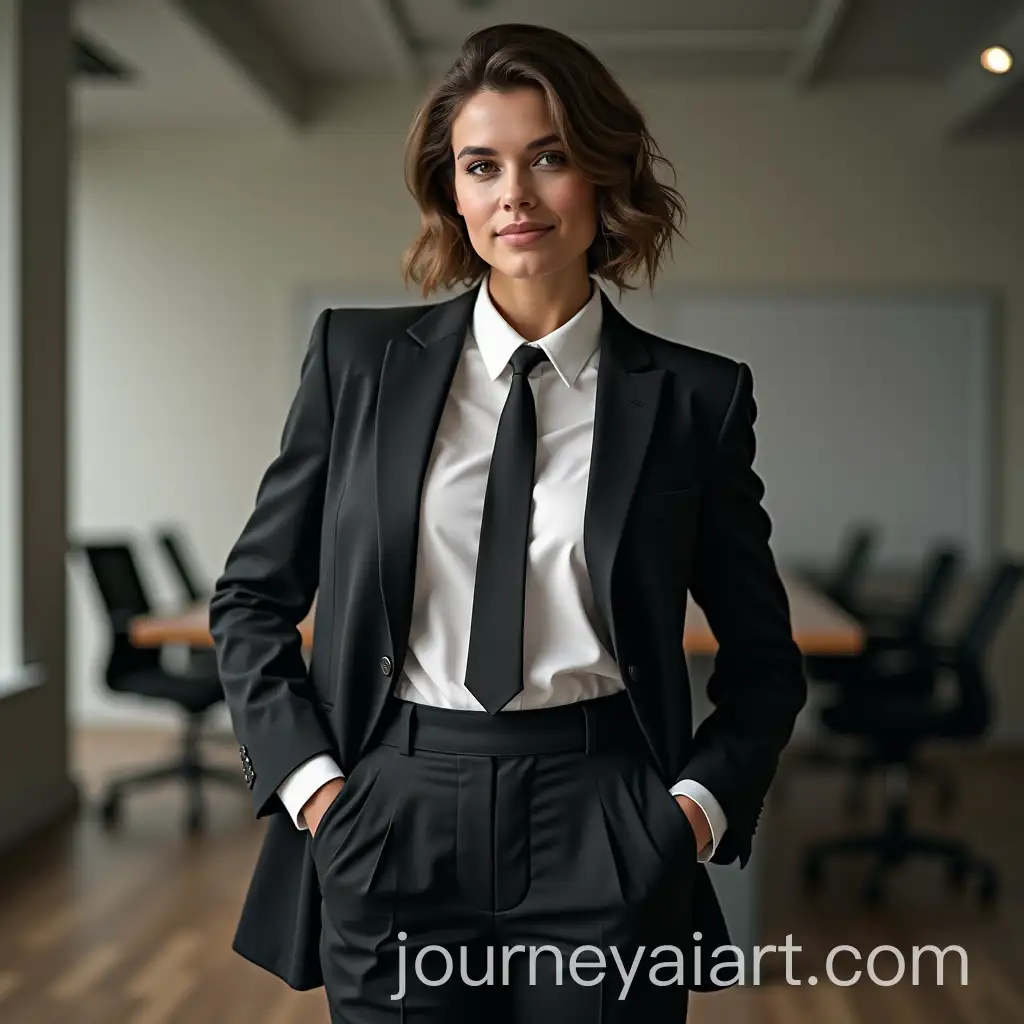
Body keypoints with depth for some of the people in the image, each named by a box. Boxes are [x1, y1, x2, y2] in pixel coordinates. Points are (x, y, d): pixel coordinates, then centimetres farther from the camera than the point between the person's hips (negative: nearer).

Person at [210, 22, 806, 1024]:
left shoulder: (695, 398, 0)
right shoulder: (359, 358, 3)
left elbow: (762, 654, 10)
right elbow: (251, 597, 9)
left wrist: (703, 804, -3)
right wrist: (305, 775, -2)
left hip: (601, 839, 0)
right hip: (391, 829, 1)